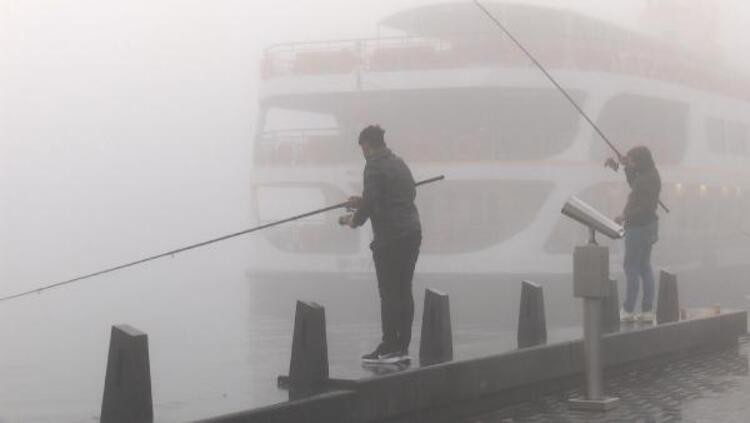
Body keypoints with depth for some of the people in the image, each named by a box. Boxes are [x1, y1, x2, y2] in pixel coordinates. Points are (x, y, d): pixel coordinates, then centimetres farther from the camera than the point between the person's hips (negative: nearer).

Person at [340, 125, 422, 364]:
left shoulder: (375, 167, -9)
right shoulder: (399, 163, 17)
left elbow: (370, 202, -17)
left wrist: (355, 220, 3)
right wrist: (362, 203, 27)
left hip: (389, 238, -9)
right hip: (412, 234, 9)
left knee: (389, 293, -5)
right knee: (404, 291, 10)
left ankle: (389, 348, -3)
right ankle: (402, 348, 13)